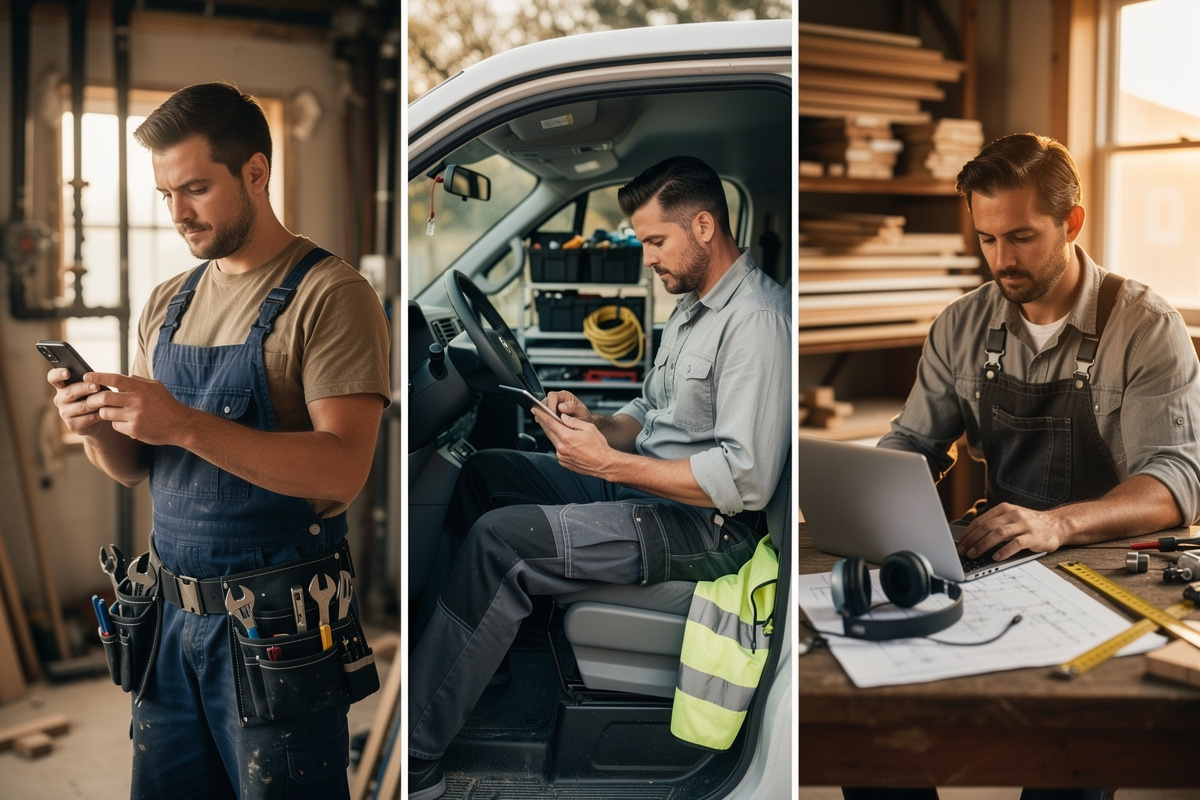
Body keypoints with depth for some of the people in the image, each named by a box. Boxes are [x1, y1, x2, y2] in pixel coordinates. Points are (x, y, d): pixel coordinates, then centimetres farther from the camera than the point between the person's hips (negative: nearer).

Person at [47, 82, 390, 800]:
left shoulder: (329, 295, -11)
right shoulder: (168, 304, 11)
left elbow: (342, 471, -21)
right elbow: (135, 467, 15)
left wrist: (185, 424, -27)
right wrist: (99, 427, -7)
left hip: (277, 625, -6)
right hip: (172, 609, 7)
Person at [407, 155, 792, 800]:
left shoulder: (756, 320, -18)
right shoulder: (691, 306, 14)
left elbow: (746, 481, -26)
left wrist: (611, 463, -24)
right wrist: (597, 425, -1)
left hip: (705, 527, -10)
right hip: (642, 482, 11)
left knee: (500, 539, -23)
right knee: (485, 472, 7)